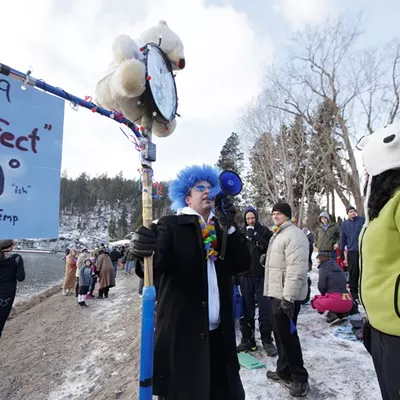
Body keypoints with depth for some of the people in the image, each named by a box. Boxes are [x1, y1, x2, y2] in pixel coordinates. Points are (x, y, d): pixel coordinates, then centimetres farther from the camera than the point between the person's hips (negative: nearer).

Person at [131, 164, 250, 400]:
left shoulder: (223, 228, 10)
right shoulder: (171, 225, -3)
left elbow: (243, 265, 0)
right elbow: (157, 266, -16)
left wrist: (229, 227, -12)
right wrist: (145, 254, -38)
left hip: (219, 333, 5)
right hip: (182, 332, -4)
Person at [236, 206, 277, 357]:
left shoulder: (265, 231, 1)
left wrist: (259, 240, -21)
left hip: (262, 275, -1)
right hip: (245, 276, 2)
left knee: (265, 309, 3)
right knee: (247, 309, 9)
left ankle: (267, 340, 17)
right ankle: (247, 339, 21)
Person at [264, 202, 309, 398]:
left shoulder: (293, 235, -18)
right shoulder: (278, 234, 15)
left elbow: (296, 270, -25)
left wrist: (288, 297, -27)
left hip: (286, 295, -10)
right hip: (277, 293, 10)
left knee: (288, 335, 0)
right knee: (280, 334, 18)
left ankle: (300, 378, 16)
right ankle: (284, 371, 32)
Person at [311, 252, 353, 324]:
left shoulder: (323, 269, -1)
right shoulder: (339, 268, 19)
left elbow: (321, 287, -6)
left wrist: (324, 295, 16)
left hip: (336, 301, -7)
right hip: (348, 303, 7)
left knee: (315, 301, 18)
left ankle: (331, 315, -7)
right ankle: (342, 313, 7)